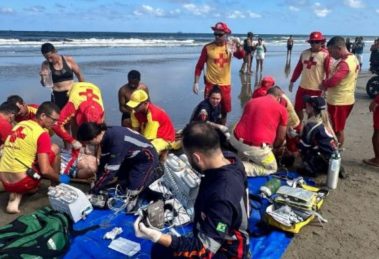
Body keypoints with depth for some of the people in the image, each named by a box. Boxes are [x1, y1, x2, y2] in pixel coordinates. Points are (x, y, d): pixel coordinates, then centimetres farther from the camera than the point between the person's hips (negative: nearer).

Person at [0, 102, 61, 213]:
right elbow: (45, 170, -15)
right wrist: (59, 179, 4)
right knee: (54, 148, 7)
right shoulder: (42, 134, -11)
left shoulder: (20, 125, 13)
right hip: (23, 182, -6)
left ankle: (14, 198, 10)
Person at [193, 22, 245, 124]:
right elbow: (199, 66, -5)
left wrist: (238, 46, -33)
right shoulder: (208, 48, -8)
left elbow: (241, 56, -15)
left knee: (224, 110, 15)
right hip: (211, 84, -3)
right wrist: (196, 82, -9)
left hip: (225, 85, 3)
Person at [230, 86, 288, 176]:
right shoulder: (281, 109, 4)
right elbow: (281, 138, 10)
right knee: (271, 168, 20)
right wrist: (273, 147, 33)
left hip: (235, 140, 6)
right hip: (256, 147, -5)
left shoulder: (251, 101, 17)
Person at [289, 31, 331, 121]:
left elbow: (329, 72, -13)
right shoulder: (304, 53, 6)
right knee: (297, 108, 14)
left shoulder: (325, 55, -11)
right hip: (303, 86, 6)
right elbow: (298, 68, 12)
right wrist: (292, 81, 13)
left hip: (316, 88, -6)